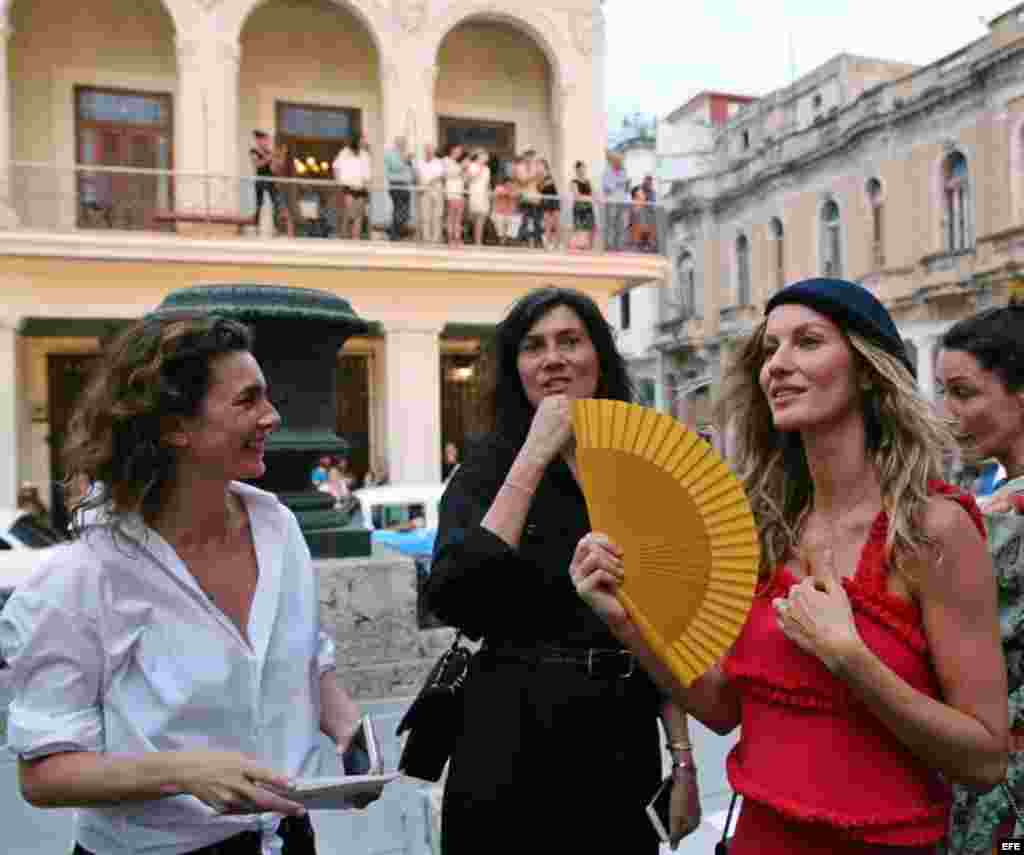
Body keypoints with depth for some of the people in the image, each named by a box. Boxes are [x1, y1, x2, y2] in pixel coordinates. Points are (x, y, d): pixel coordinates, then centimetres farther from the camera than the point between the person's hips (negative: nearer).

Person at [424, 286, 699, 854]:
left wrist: (683, 757, 5)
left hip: (624, 743, 4)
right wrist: (534, 457, -21)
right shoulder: (489, 464, -7)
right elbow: (452, 600, -22)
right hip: (514, 743, -3)